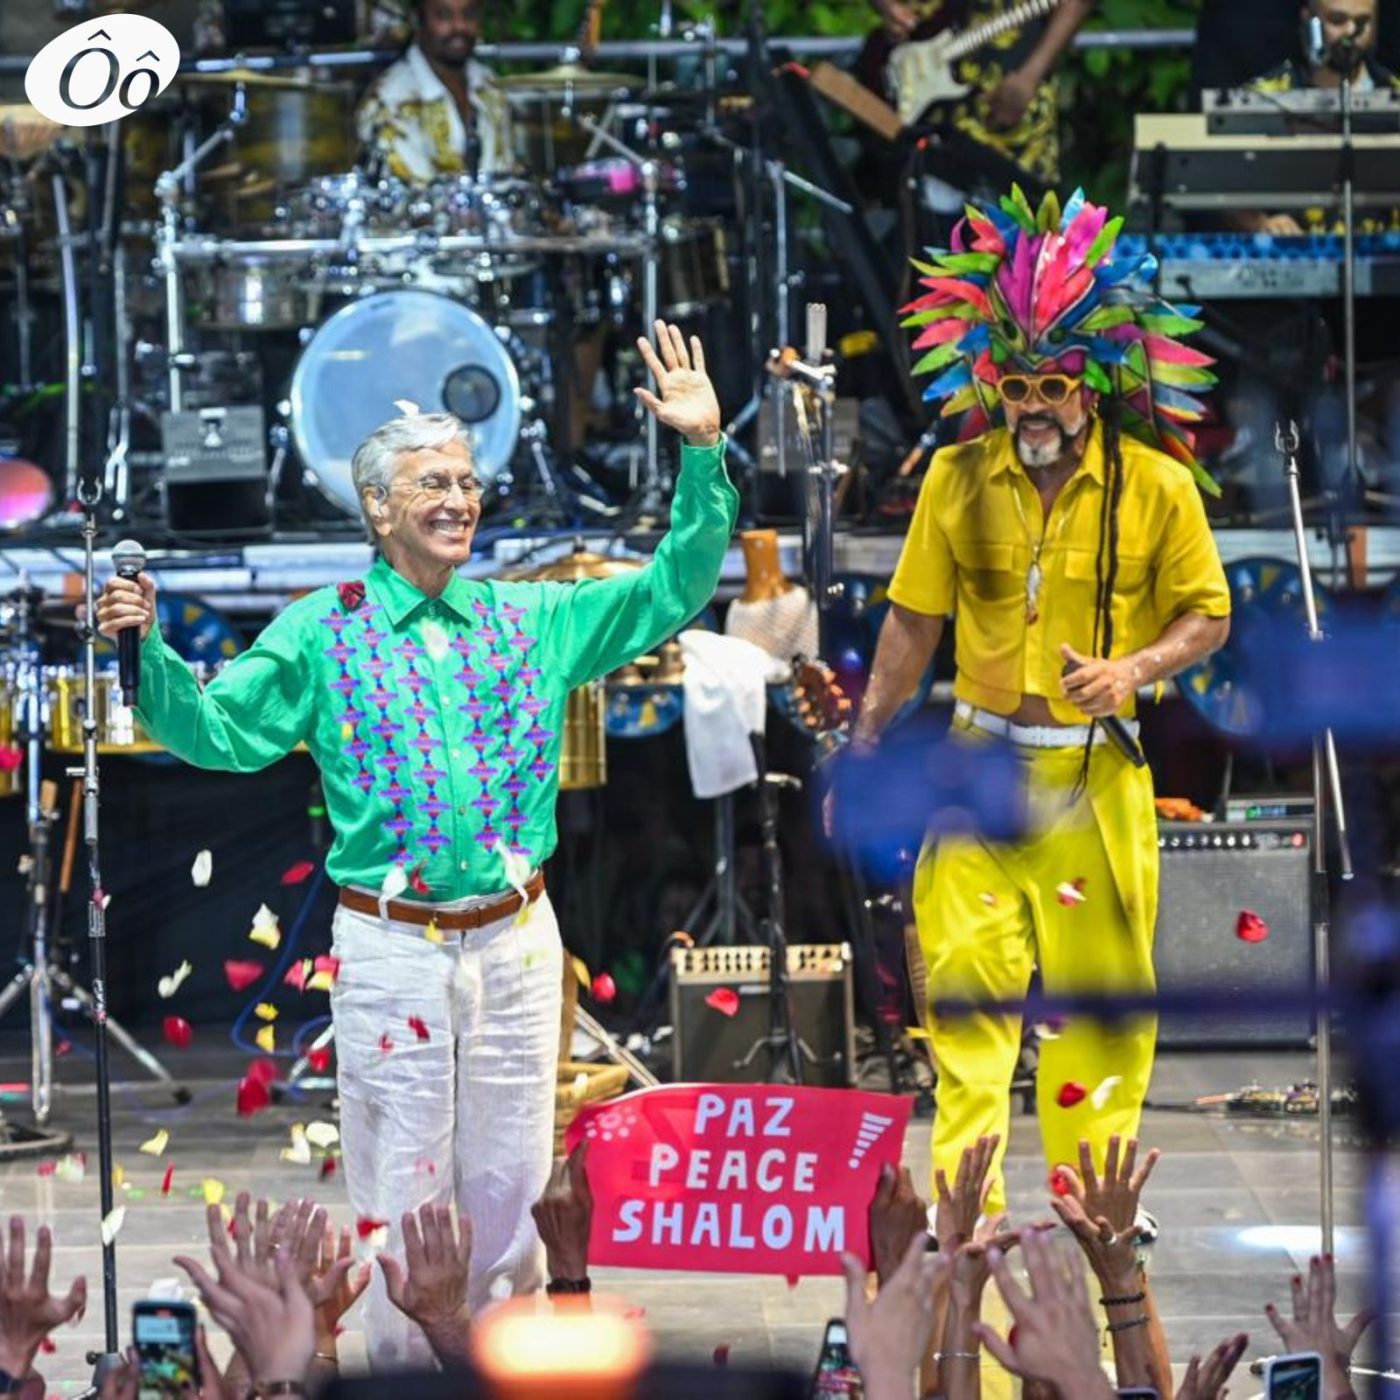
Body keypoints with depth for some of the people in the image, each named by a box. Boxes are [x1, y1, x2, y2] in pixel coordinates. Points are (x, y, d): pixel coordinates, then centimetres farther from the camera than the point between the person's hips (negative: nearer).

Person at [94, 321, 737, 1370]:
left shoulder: (527, 621, 8)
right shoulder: (321, 635, 1)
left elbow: (672, 591, 10)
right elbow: (219, 729, -6)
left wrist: (704, 453, 1)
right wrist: (148, 652, -23)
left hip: (516, 939, 2)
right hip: (391, 950, -2)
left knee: (509, 1187, 9)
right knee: (402, 1201, 2)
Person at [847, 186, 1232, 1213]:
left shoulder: (1157, 486, -5)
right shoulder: (958, 480, 1)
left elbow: (1208, 617, 3)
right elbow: (914, 624, 7)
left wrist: (1135, 668, -17)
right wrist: (865, 750, 6)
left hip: (1099, 773, -1)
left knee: (1102, 986, 4)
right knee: (964, 977, -5)